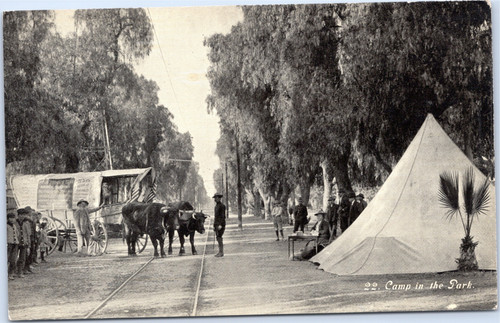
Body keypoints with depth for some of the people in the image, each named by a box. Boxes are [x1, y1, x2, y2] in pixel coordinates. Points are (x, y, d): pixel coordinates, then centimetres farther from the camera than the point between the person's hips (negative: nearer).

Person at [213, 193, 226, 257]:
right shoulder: (216, 206, 17)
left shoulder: (222, 206, -11)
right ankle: (220, 252, 10)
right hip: (216, 224, 9)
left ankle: (221, 253, -12)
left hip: (220, 224, -9)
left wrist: (220, 225, -23)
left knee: (219, 237, -13)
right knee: (218, 238, 7)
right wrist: (214, 225, 20)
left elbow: (223, 216, -17)